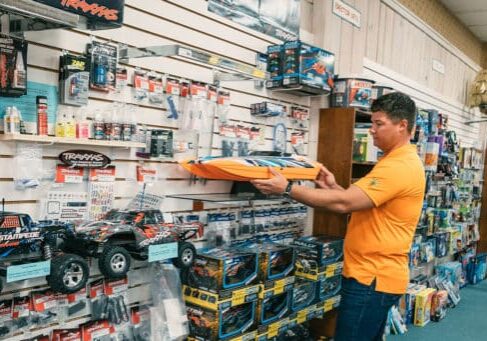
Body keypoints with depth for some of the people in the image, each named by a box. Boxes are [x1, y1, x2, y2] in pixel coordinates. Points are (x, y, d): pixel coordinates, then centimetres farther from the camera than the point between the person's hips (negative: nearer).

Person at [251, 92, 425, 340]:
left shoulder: (400, 166, -20)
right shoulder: (396, 161, 16)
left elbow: (344, 203, -26)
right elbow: (359, 204, 18)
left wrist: (287, 189, -24)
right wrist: (333, 187, 5)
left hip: (373, 277, -11)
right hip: (374, 273, 11)